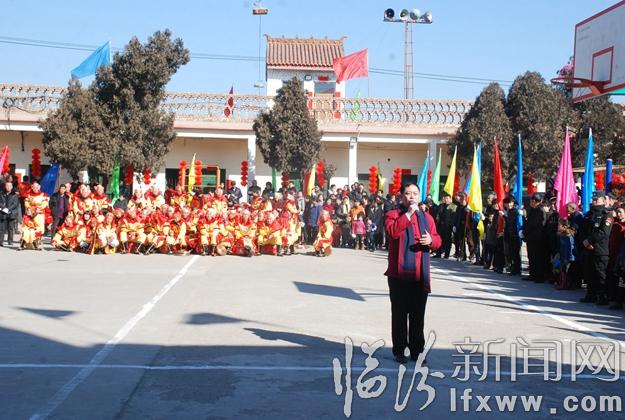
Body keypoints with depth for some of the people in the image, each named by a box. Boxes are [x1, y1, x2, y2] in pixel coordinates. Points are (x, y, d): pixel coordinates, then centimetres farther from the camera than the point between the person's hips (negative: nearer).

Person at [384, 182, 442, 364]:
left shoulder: (427, 217, 14)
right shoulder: (394, 214, 0)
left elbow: (438, 240, 14)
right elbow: (392, 231, -20)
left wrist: (431, 240, -8)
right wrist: (408, 213, -19)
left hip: (420, 275, 4)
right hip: (399, 274, -4)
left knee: (418, 315, 9)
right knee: (399, 314, 3)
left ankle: (417, 350, 18)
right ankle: (399, 351, 12)